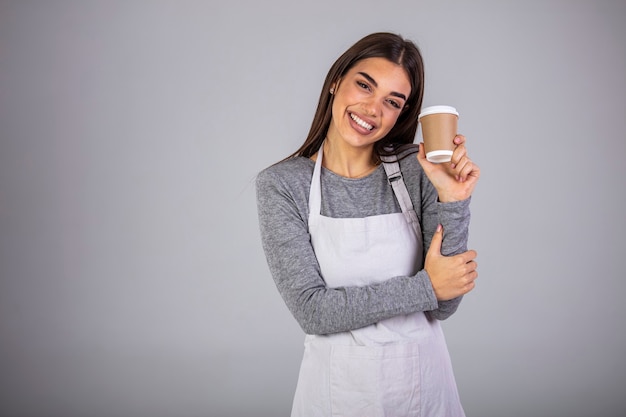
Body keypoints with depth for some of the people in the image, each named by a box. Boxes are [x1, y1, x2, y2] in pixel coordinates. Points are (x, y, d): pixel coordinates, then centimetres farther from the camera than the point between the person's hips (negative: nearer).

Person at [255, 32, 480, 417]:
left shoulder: (416, 170, -8)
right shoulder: (281, 184, -11)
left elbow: (443, 306, -10)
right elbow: (312, 309, -17)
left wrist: (453, 203, -21)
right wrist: (425, 286, -17)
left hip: (423, 382, 2)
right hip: (338, 386, -1)